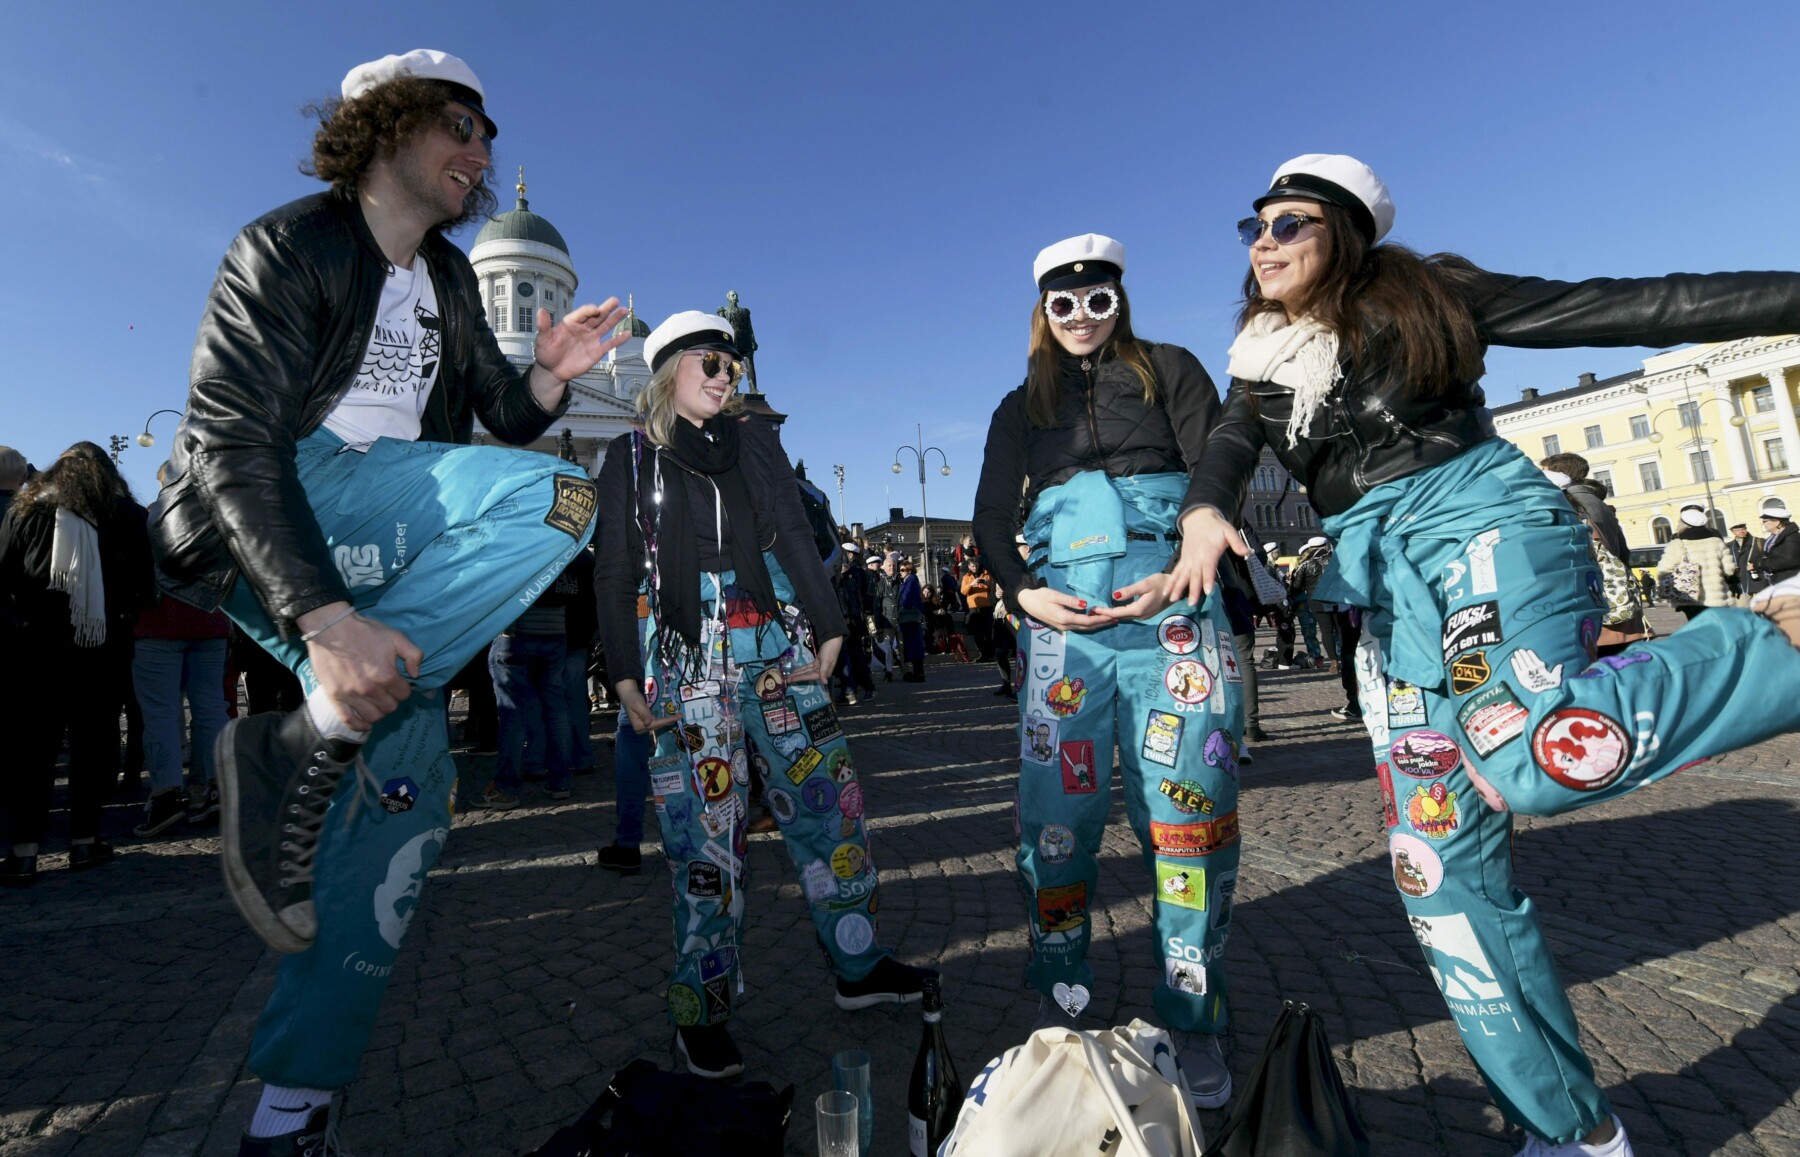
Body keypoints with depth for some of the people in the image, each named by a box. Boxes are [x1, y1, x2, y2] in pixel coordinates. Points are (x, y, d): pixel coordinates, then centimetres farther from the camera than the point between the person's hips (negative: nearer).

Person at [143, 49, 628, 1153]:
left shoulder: (450, 282, 17)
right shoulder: (285, 247, -4)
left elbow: (507, 420, 15)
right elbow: (231, 441, -17)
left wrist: (547, 377, -9)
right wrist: (321, 618, -31)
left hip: (388, 552, 7)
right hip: (264, 531, -7)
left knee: (412, 773, -5)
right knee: (556, 494, -28)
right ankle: (305, 747, -23)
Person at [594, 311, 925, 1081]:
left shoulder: (756, 440, 14)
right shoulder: (632, 456, 8)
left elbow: (798, 540, 9)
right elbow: (615, 571, 5)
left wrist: (828, 632, 1)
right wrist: (624, 678, -2)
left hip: (778, 650, 3)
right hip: (687, 663, -2)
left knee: (829, 805, 5)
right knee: (705, 831, -1)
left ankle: (858, 965, 21)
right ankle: (702, 1010, 15)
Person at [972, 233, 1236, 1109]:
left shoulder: (1170, 371, 14)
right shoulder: (1022, 407, 19)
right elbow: (991, 519, 12)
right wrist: (1024, 592, -6)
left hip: (1174, 609, -1)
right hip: (1061, 620, 2)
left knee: (1190, 811, -2)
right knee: (1056, 816, 1)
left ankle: (1192, 1022, 15)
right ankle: (1060, 1003, 20)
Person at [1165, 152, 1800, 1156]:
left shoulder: (1425, 296, 6)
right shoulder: (1265, 363, 16)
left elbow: (1628, 307, 5)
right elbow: (1230, 449, -1)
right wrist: (1206, 512, -22)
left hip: (1479, 515, -4)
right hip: (1384, 586, 4)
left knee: (1534, 754, -36)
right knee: (1442, 863, -1)